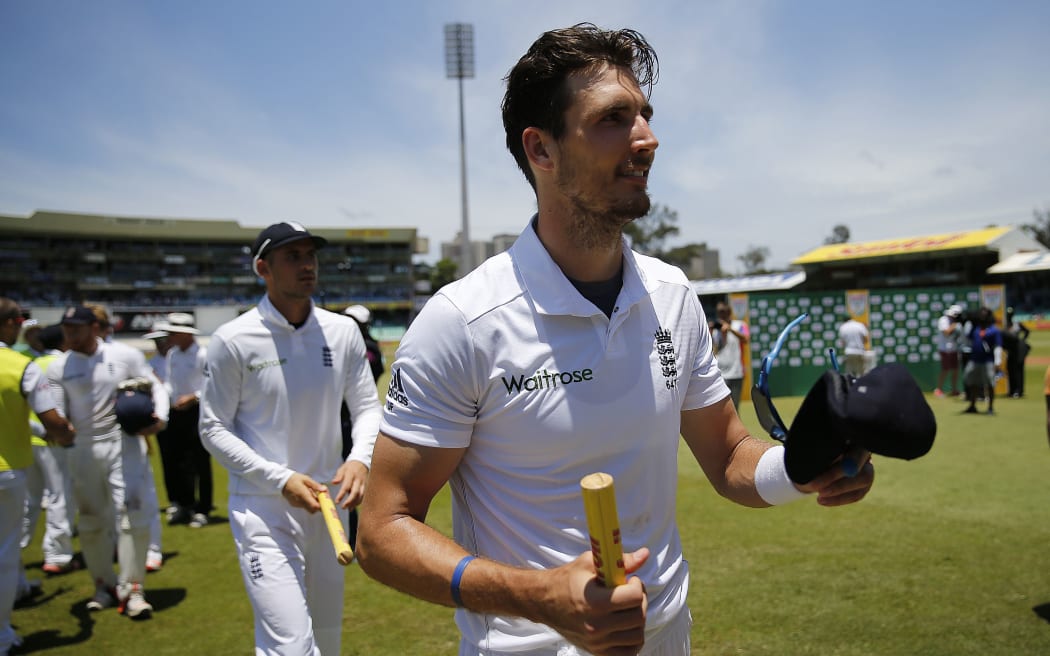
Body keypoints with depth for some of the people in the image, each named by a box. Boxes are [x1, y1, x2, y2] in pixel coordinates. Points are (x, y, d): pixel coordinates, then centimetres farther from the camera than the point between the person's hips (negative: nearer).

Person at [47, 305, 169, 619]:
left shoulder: (126, 356, -5)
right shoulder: (58, 368, 0)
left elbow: (155, 386, 2)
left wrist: (160, 417, -17)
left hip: (125, 443, -2)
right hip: (84, 449, 3)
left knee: (133, 516, -7)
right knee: (91, 521, 13)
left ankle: (131, 588, 3)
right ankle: (105, 585, 30)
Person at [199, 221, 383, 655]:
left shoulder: (342, 331, -1)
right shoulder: (233, 340, -11)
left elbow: (367, 407, 4)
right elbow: (214, 429, -7)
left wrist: (360, 458, -17)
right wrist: (280, 479, -18)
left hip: (327, 502, 5)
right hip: (262, 508, -4)